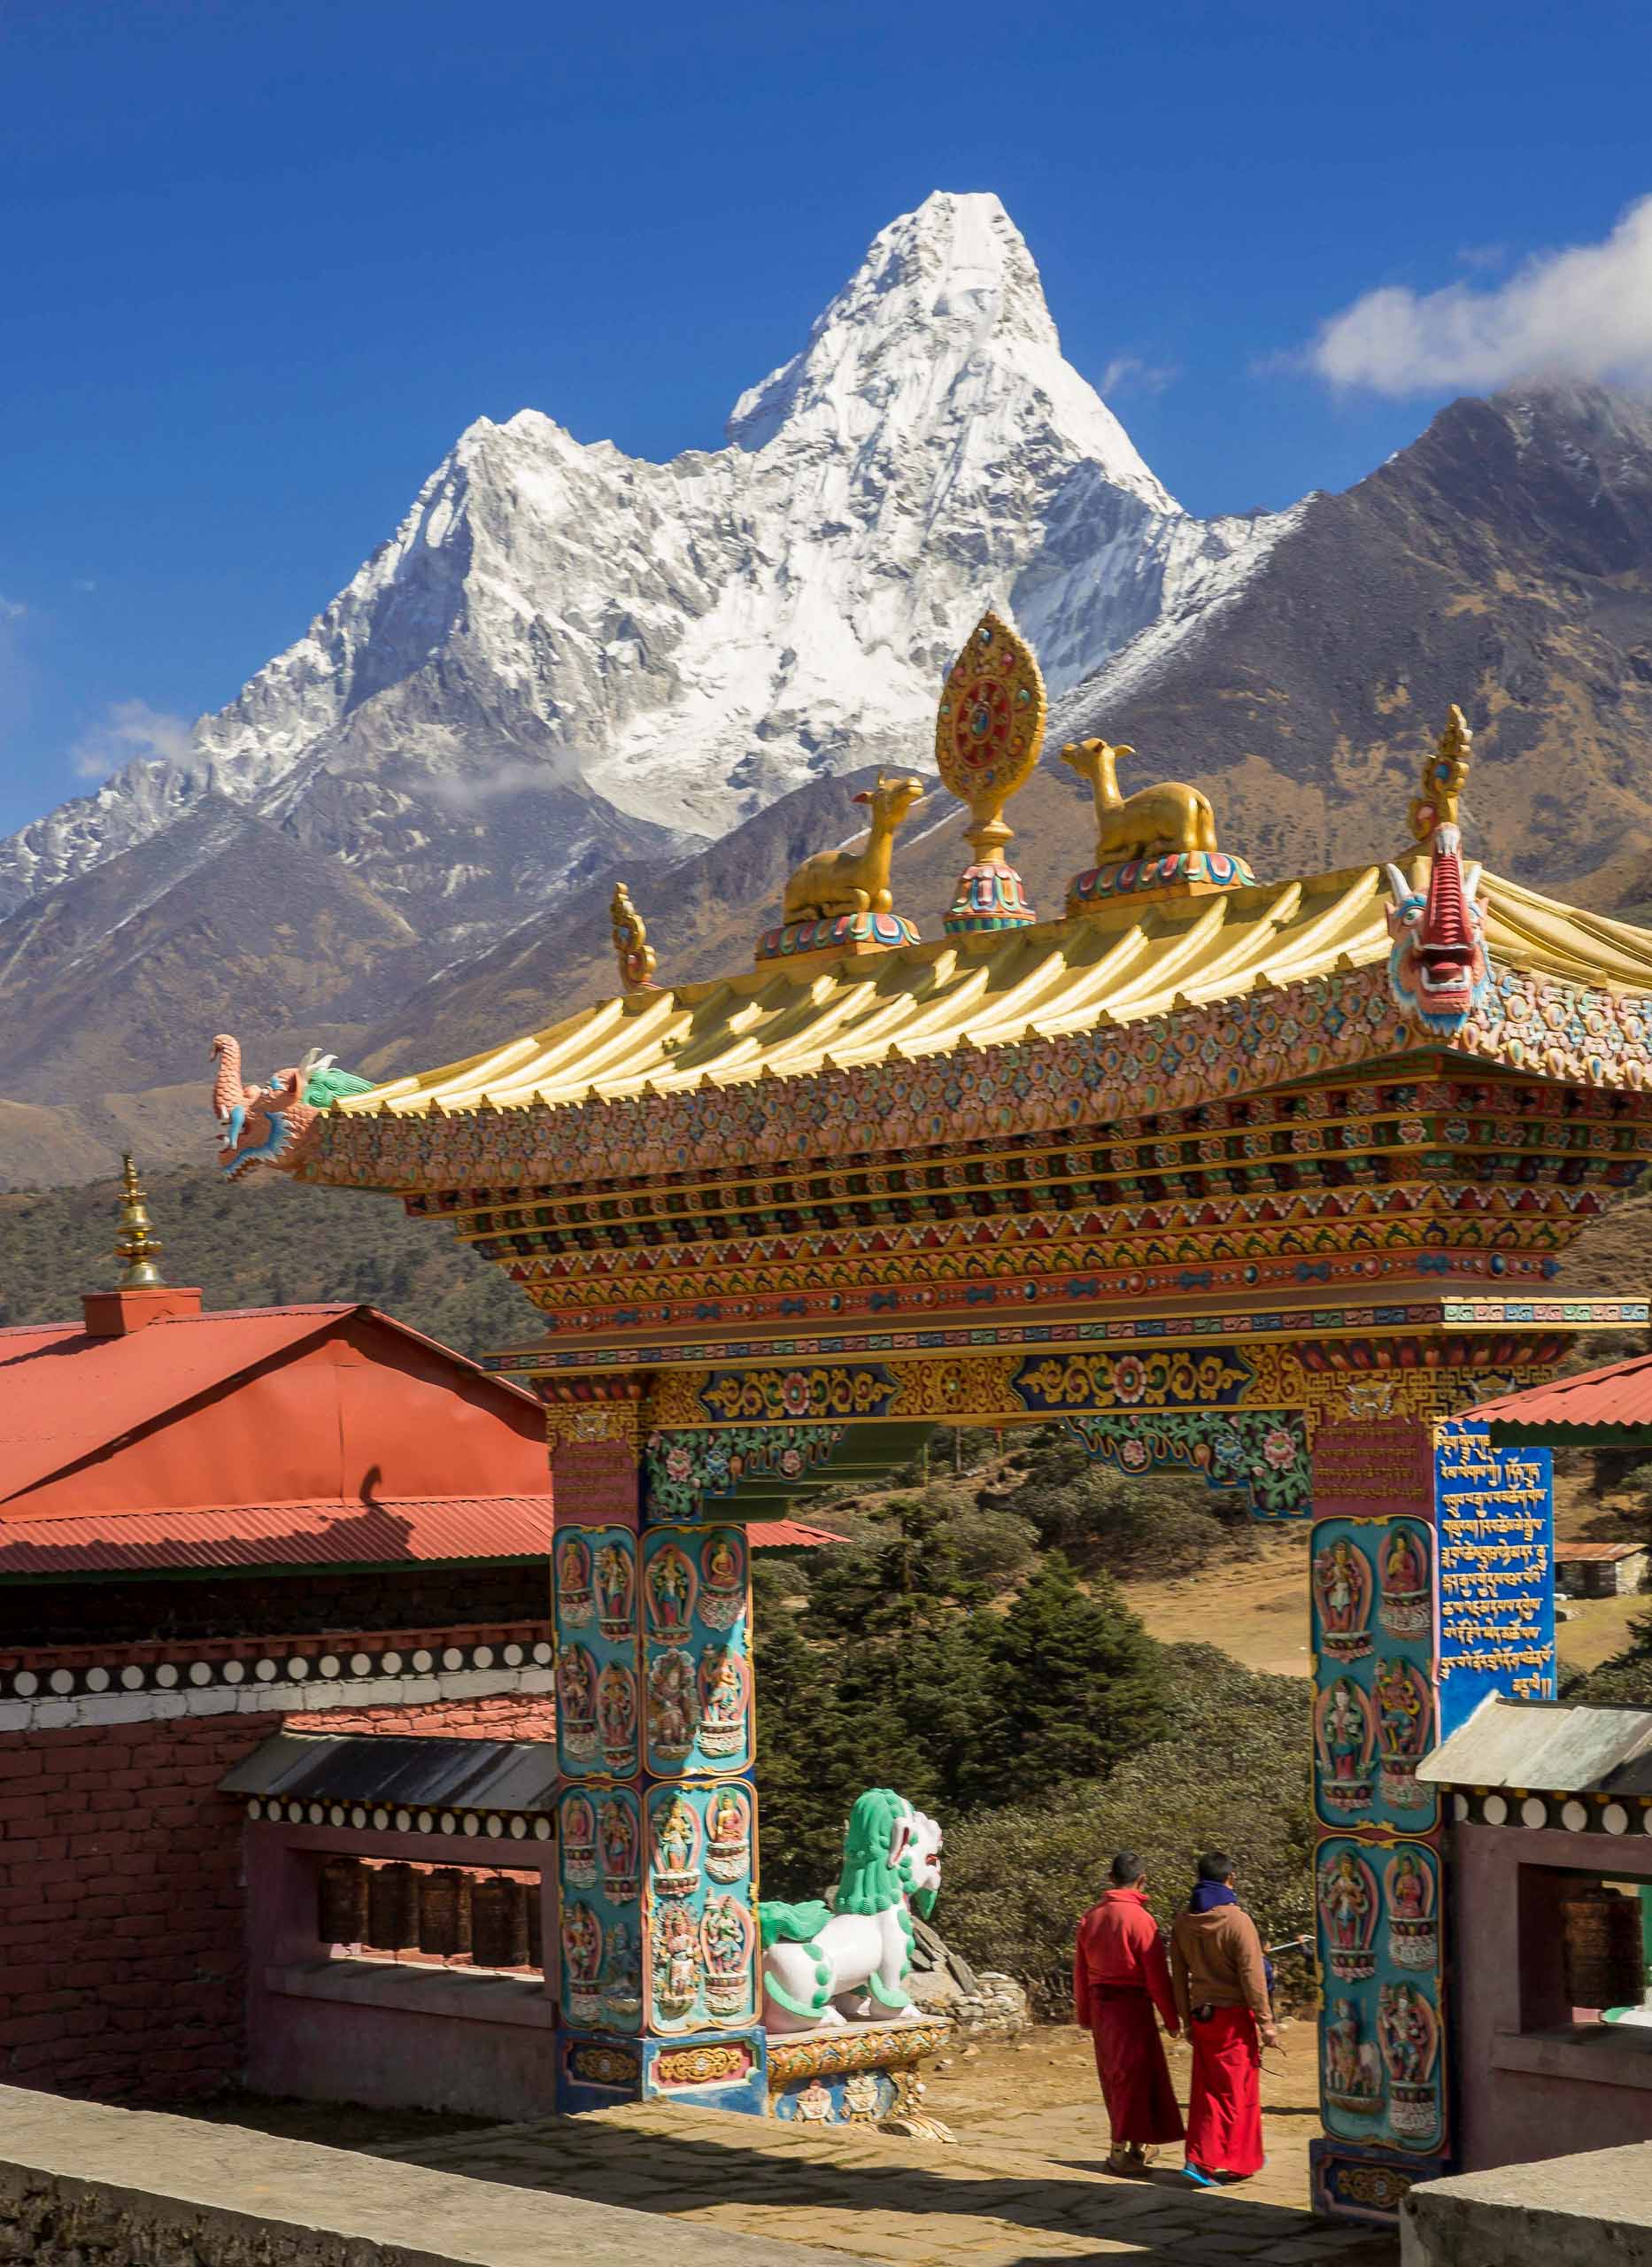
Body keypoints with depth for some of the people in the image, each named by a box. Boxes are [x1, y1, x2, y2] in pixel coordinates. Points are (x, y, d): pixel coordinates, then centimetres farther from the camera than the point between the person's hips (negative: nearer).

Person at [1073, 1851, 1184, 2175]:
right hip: (1132, 2004, -7)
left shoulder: (1091, 1917, 5)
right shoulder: (1141, 1919, -14)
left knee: (1115, 2077, 16)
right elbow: (1157, 1975, -12)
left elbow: (1081, 1970, 11)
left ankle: (1137, 2145, 27)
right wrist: (1171, 2018, -3)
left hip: (1100, 2003, 7)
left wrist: (1084, 2014, 20)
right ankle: (1121, 2150, 3)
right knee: (1133, 2076, 2)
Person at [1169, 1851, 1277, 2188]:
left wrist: (1186, 2018, 18)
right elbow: (1252, 1976, -14)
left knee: (1206, 2090, 11)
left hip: (1201, 2016, 5)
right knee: (1238, 2090, 5)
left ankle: (1200, 2159, 4)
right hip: (1234, 2015, -5)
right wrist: (1266, 2023, -8)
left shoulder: (1183, 1922, 4)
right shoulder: (1237, 1920, -14)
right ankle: (1238, 2161, 11)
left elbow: (1179, 1976, 10)